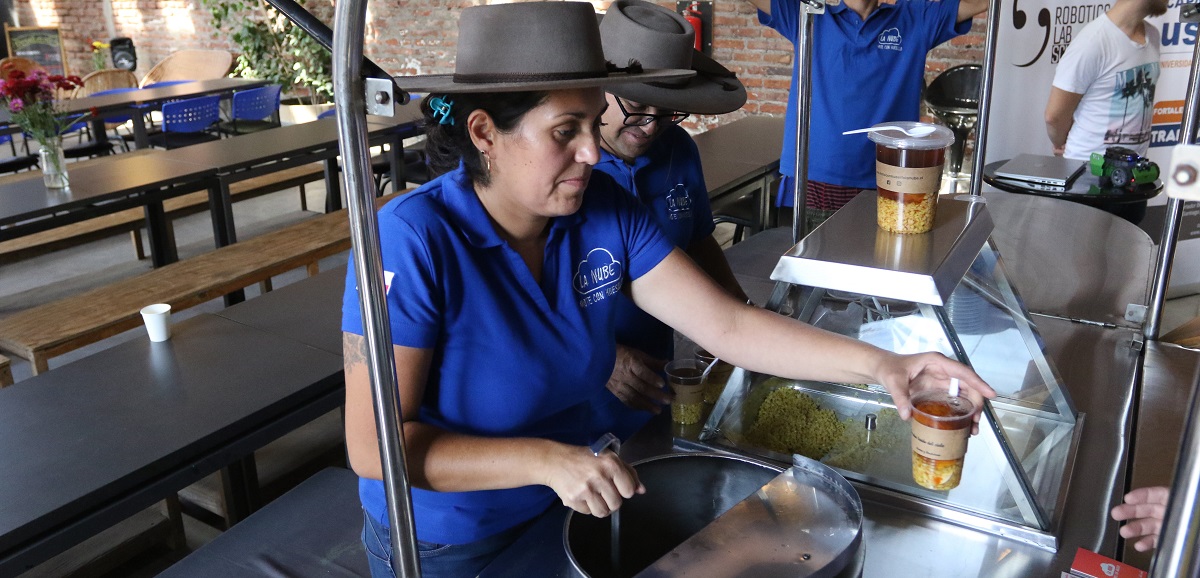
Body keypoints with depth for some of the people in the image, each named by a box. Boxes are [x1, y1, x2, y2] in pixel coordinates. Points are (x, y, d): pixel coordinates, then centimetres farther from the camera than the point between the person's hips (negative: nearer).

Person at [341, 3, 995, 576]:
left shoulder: (605, 209, -13)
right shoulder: (414, 241, -29)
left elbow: (727, 325, -14)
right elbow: (376, 445, -27)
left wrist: (875, 363, -24)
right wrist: (546, 459, -36)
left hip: (567, 512, 5)